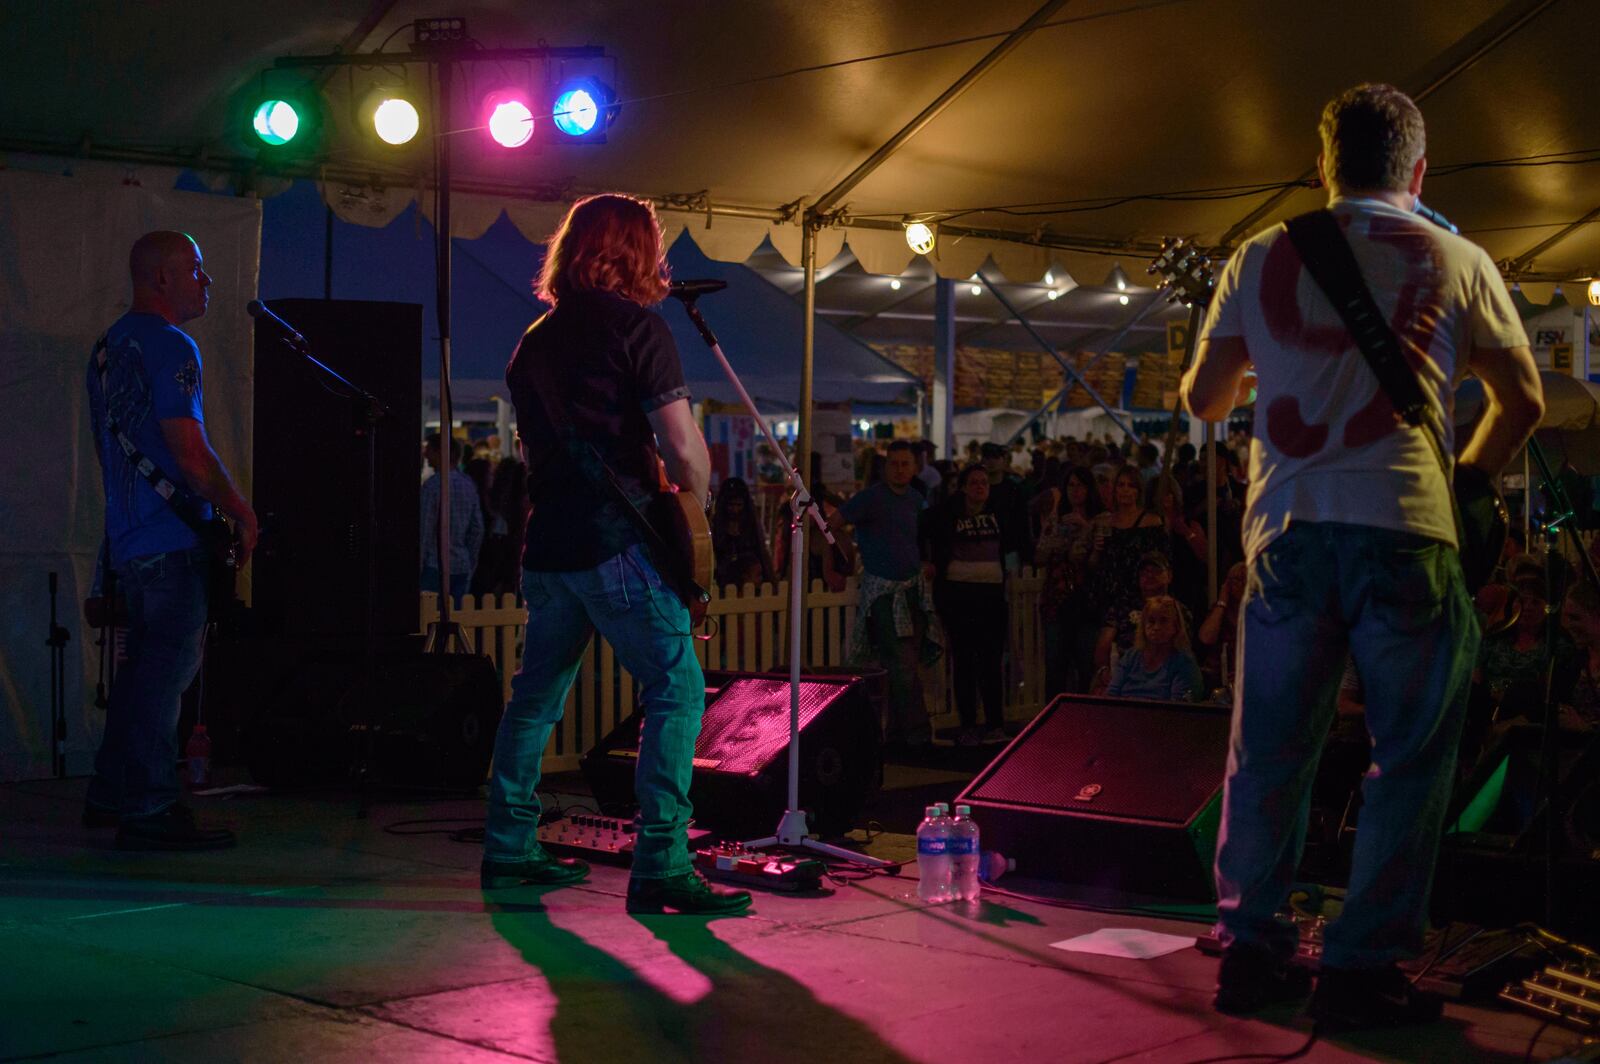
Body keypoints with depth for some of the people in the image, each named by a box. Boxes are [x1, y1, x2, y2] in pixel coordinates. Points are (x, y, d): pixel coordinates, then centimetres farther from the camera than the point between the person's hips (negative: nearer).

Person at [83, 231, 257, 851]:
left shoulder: (107, 346, 18)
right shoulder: (169, 347, -12)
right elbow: (190, 454, -18)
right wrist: (241, 512, -8)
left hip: (128, 537, 10)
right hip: (173, 539, -10)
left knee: (145, 663, 16)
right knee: (167, 667, -7)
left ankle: (110, 795, 22)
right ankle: (148, 811, -5)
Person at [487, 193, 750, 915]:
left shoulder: (534, 340, 15)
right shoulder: (635, 325, -7)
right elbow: (684, 448, -12)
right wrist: (694, 513, 5)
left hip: (547, 545, 8)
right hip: (615, 544, -8)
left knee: (537, 694, 17)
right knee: (676, 689, -6)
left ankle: (507, 849, 23)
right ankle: (661, 866, -13)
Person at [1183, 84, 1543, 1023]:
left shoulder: (1261, 258, 9)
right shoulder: (1456, 262, 5)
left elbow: (1204, 399, 15)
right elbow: (1523, 401, 12)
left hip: (1288, 529, 3)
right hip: (1405, 531, -3)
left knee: (1270, 751, 11)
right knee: (1410, 757, 6)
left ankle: (1251, 948, 16)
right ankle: (1364, 966, 6)